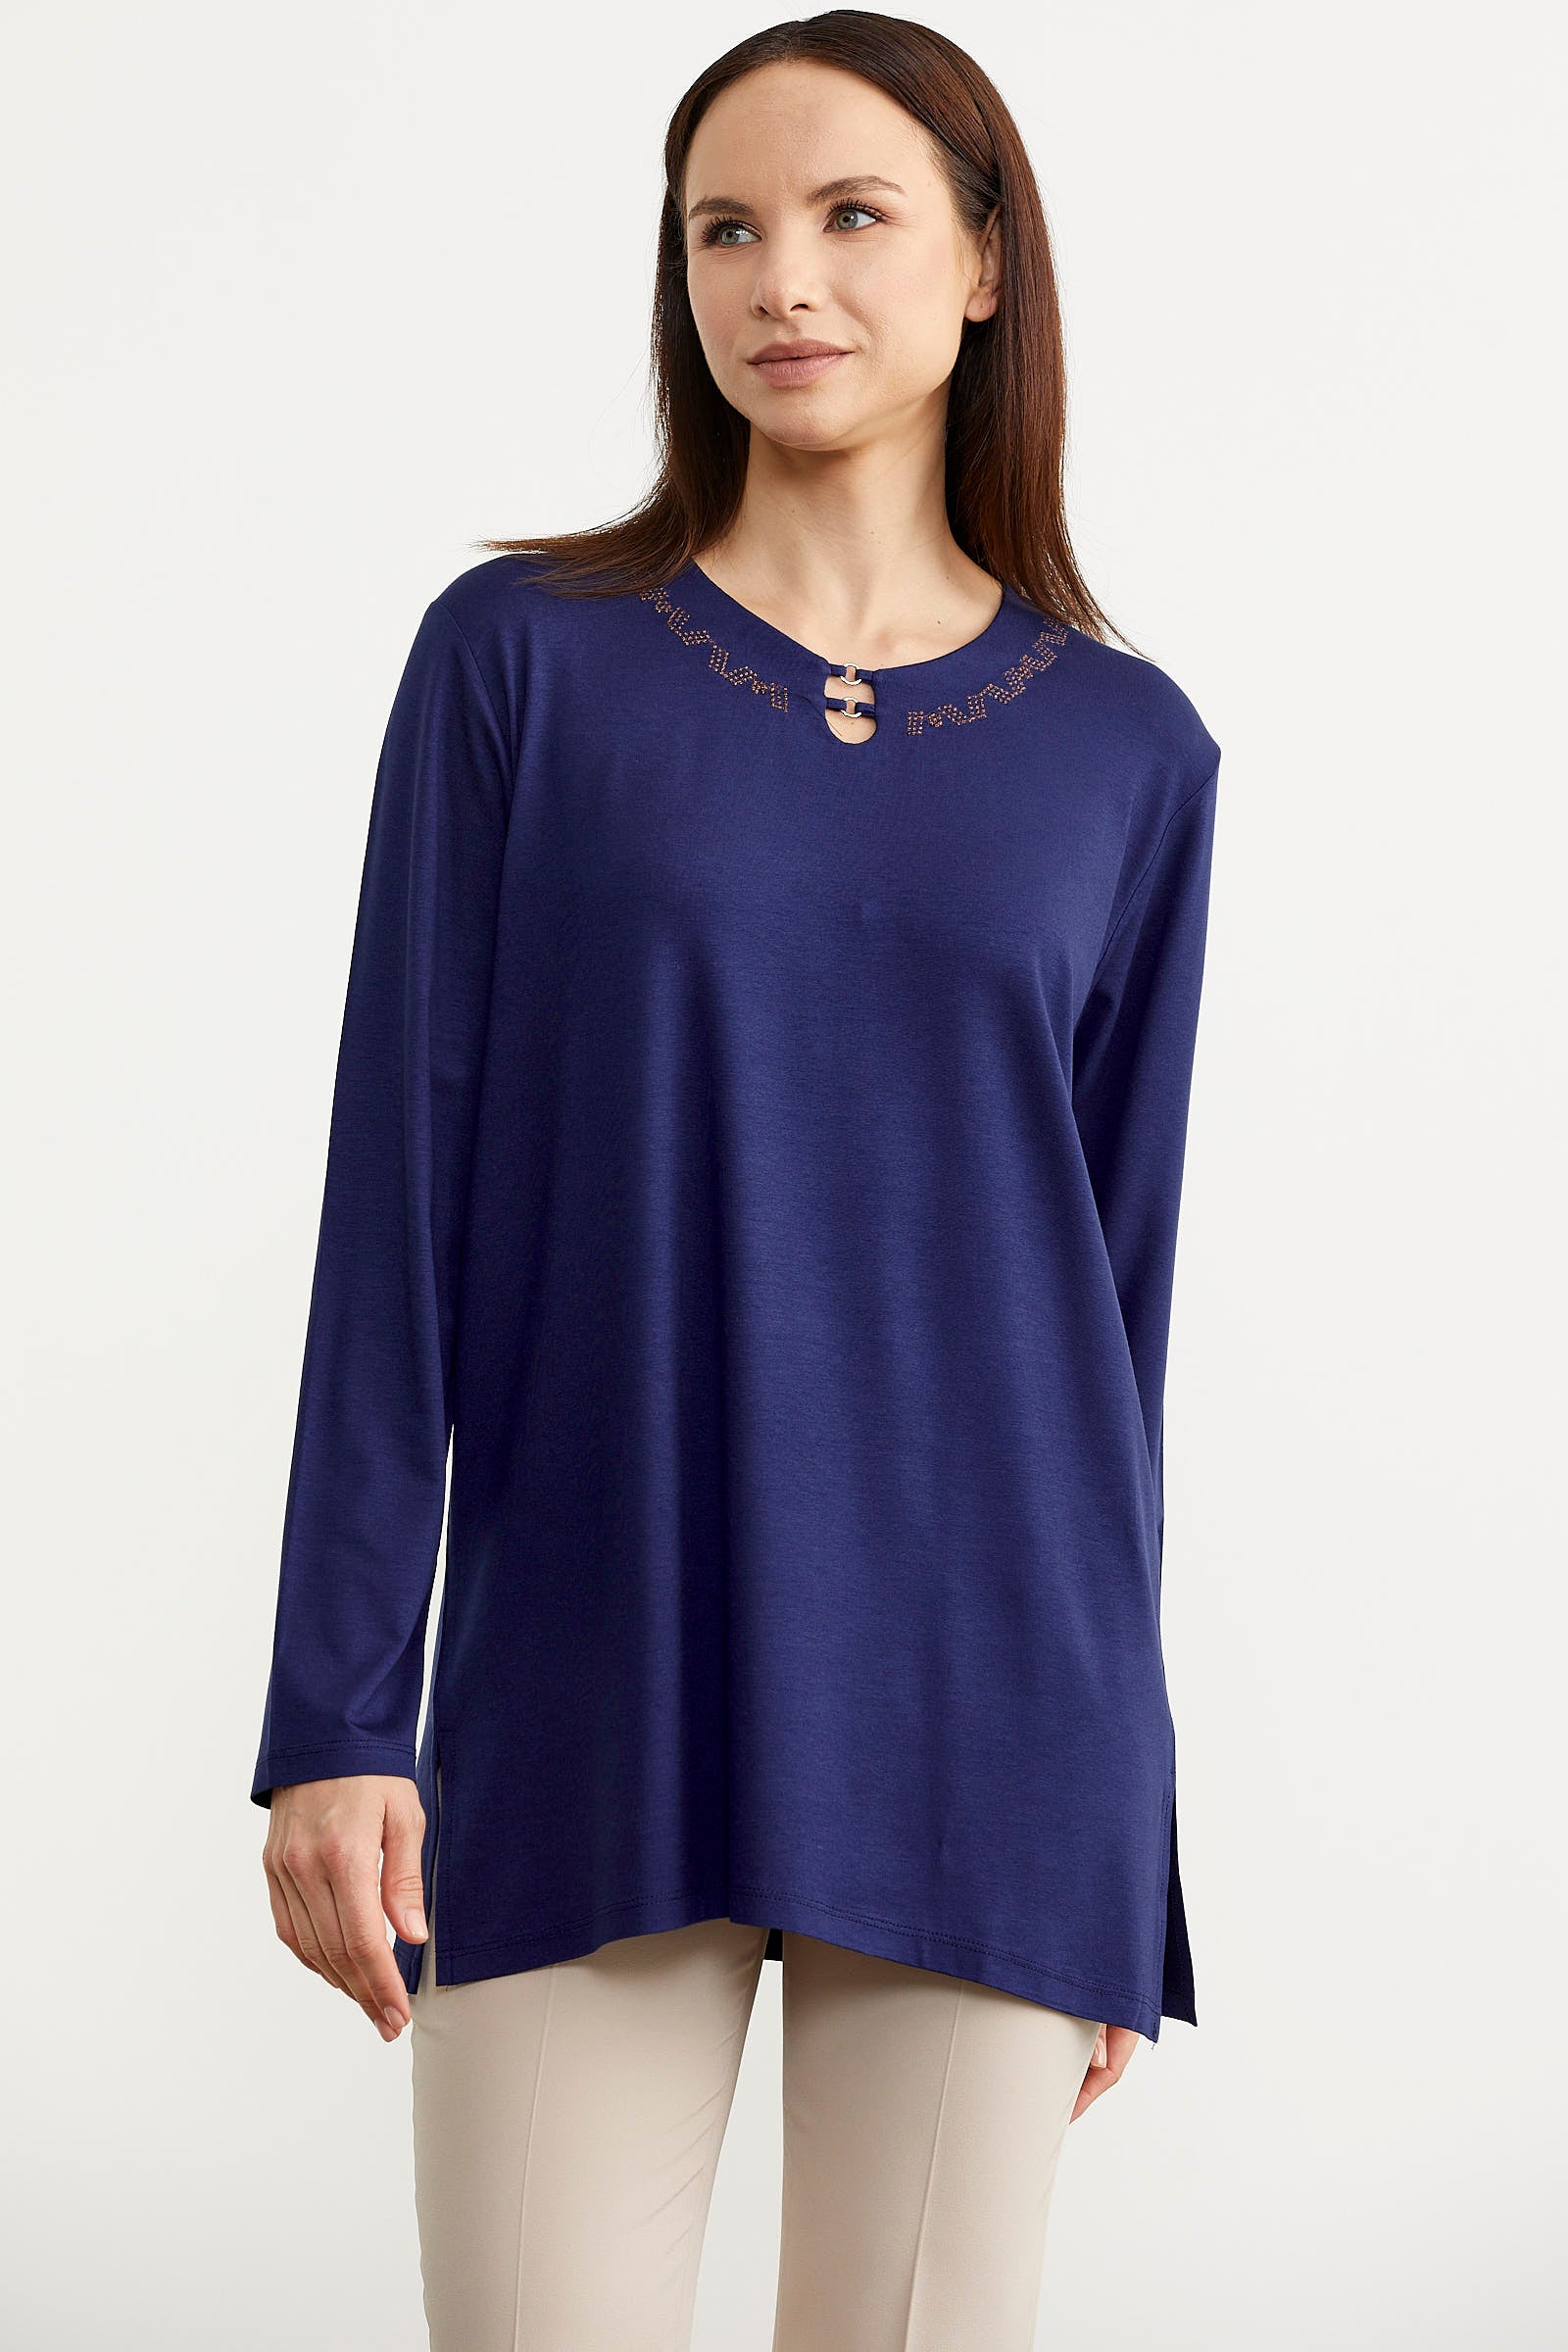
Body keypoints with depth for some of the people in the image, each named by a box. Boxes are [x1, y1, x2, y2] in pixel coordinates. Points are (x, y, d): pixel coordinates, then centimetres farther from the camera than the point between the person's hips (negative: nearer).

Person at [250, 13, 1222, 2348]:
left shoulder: (1125, 748, 6)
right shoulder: (521, 656, 2)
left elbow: (1116, 1270, 8)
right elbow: (399, 1191, -1)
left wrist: (1119, 1840, 8)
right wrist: (337, 1714, -7)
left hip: (974, 1719, 2)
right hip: (587, 1708, -1)